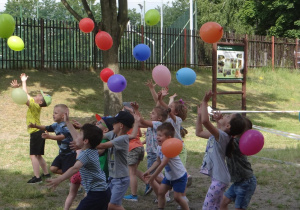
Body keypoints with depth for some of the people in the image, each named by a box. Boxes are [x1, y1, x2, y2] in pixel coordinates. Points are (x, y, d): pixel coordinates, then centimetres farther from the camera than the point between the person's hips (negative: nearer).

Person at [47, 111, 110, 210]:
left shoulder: (85, 154, -16)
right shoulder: (93, 150, 11)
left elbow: (75, 168, -34)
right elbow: (76, 137, 25)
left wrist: (59, 179, -44)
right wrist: (67, 122, 33)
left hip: (96, 194, -10)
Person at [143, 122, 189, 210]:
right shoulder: (159, 147, -2)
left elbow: (163, 164, -32)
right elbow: (158, 161, 10)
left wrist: (153, 176, -27)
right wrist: (148, 171, 0)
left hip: (179, 176, -8)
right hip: (169, 176, 8)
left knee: (177, 197, -6)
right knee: (160, 192, 6)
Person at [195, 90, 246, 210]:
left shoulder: (222, 136, -19)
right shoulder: (217, 136, 10)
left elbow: (205, 121, -34)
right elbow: (199, 132, 23)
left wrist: (205, 102, -24)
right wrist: (199, 114, 18)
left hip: (219, 179, -10)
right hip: (217, 177, 10)